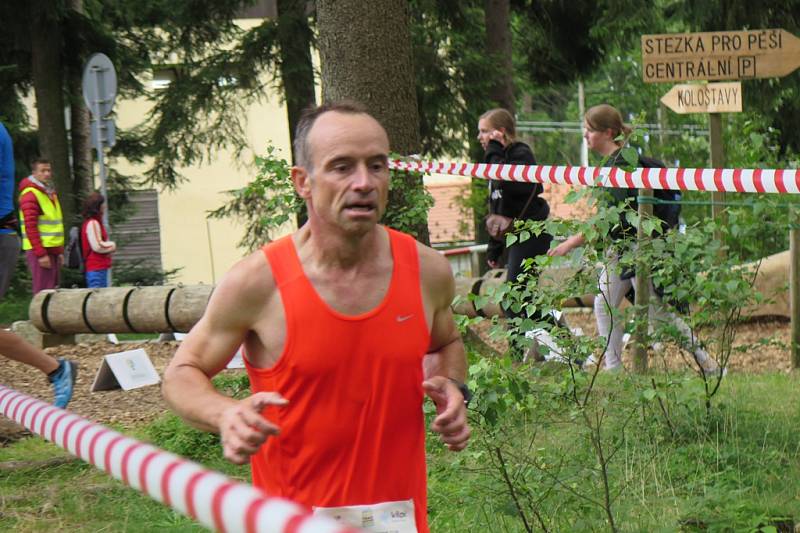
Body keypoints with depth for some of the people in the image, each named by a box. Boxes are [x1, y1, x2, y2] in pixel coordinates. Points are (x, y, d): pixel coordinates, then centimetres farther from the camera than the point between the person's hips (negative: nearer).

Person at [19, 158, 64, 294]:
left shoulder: (50, 193, 19)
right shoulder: (30, 194, -10)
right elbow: (30, 227, -17)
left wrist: (60, 251, 17)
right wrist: (41, 254, -21)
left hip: (53, 250, 9)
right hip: (40, 251, -9)